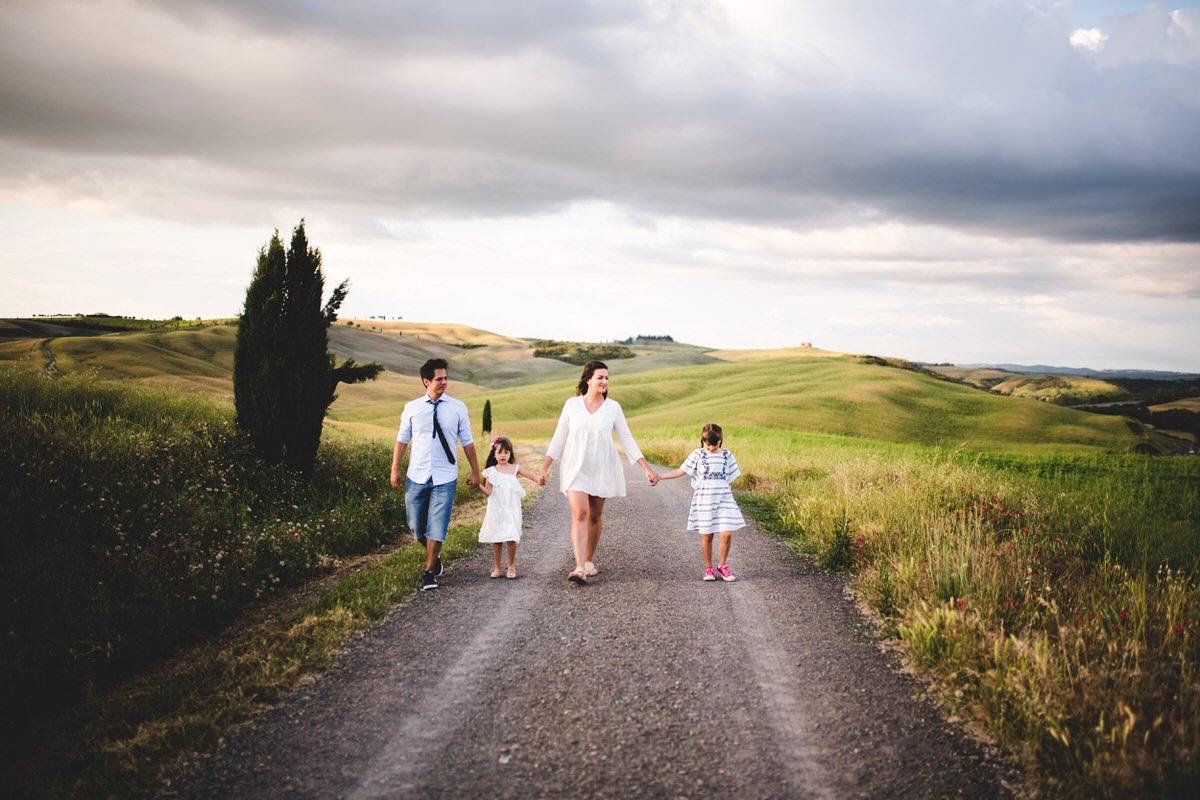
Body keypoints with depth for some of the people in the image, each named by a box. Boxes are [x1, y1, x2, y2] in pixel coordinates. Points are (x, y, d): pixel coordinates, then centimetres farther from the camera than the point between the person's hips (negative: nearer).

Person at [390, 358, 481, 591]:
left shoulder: (457, 407, 0)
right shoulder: (412, 408, 2)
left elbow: (467, 442, 5)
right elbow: (402, 440, 7)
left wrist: (475, 471, 6)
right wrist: (395, 469, 3)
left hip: (445, 479, -2)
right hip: (416, 477, 2)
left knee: (436, 528, -5)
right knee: (416, 527, 10)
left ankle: (429, 572, 10)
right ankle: (434, 557, 37)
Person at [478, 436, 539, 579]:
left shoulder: (516, 469, 4)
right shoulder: (491, 472, 3)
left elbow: (531, 476, -6)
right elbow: (488, 492, -1)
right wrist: (478, 485, -19)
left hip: (511, 509, -1)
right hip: (496, 510, 1)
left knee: (511, 539, -8)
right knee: (496, 540, 4)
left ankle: (511, 566, 9)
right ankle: (497, 567, 17)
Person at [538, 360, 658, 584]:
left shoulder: (613, 407, 0)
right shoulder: (572, 404, -1)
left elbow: (627, 440, 1)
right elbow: (559, 439, 5)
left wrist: (646, 468, -4)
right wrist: (544, 468, 3)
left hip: (602, 470, 1)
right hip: (576, 469, -1)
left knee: (595, 516, 10)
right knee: (580, 514, -16)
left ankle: (589, 561, 29)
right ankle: (579, 568, -23)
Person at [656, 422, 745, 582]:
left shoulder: (727, 455, 5)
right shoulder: (697, 454, 0)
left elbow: (729, 478, 12)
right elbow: (680, 471, 0)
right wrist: (659, 476, -7)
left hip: (724, 499, 1)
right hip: (704, 501, -1)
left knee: (727, 534, -8)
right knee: (706, 535, 4)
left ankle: (722, 565, 13)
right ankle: (708, 568, 19)